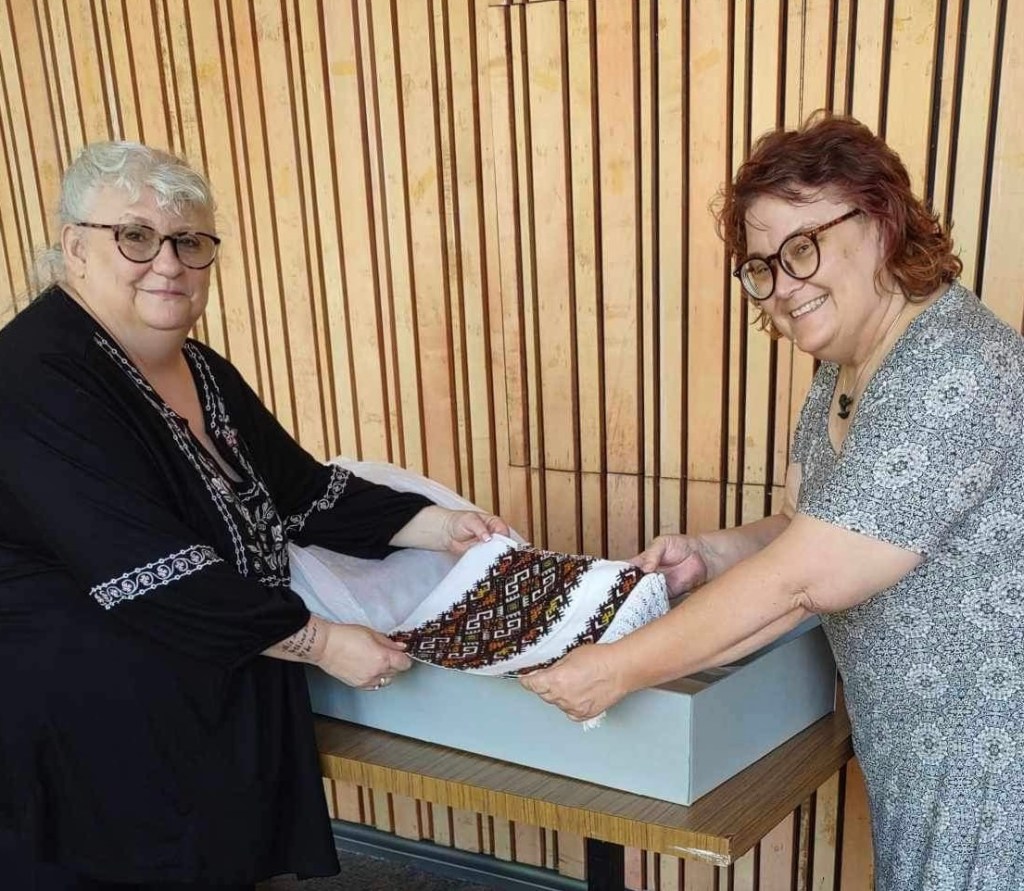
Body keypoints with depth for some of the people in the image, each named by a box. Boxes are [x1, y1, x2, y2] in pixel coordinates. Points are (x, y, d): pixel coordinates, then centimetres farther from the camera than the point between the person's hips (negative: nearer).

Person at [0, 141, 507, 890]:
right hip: (90, 729, -7)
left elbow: (304, 490, 8)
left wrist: (440, 527, -2)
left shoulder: (203, 372, 6)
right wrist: (321, 642, -23)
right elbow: (152, 575, -27)